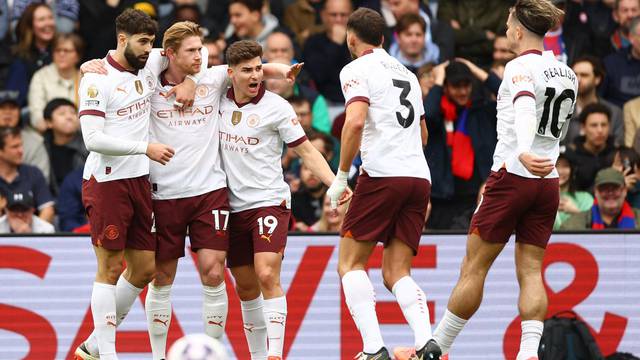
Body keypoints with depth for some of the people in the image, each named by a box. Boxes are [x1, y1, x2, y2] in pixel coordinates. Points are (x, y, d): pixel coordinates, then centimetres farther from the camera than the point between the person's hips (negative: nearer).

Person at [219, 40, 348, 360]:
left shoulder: (276, 106, -5)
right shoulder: (219, 101, 5)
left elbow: (306, 151, -3)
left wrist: (335, 184, -12)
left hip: (269, 202, -5)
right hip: (233, 207, 5)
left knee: (267, 276, -19)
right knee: (245, 287, 8)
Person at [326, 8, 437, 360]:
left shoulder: (357, 70, 0)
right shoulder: (407, 74, 23)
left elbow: (356, 122, -16)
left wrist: (341, 177, -8)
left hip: (382, 174, -6)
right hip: (419, 176, 6)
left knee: (350, 264, 3)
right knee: (396, 272, 8)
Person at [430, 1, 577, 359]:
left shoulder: (521, 67, -11)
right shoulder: (567, 74, 11)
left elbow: (525, 110, -31)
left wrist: (522, 152, -48)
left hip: (513, 176, -6)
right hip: (549, 182, 6)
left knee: (474, 267, 1)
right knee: (530, 271, 2)